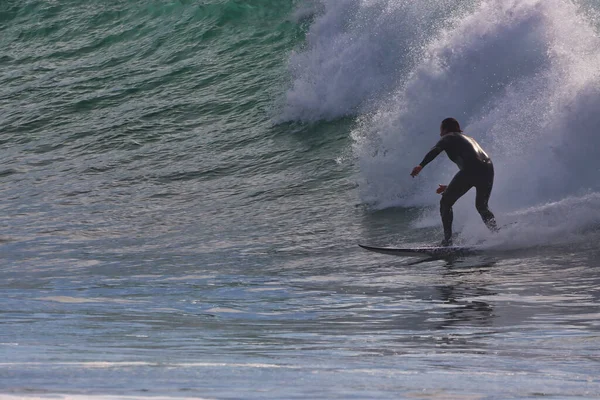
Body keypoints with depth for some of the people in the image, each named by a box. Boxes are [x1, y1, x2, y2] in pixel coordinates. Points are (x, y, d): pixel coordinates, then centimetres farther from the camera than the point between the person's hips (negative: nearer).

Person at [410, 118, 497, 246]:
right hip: (488, 169, 7)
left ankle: (447, 240, -5)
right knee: (482, 206, 27)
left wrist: (421, 165, -21)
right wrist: (450, 187, 46)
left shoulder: (449, 138, 16)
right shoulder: (469, 138, 37)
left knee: (445, 203, 7)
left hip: (470, 170, -7)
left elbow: (435, 150, -7)